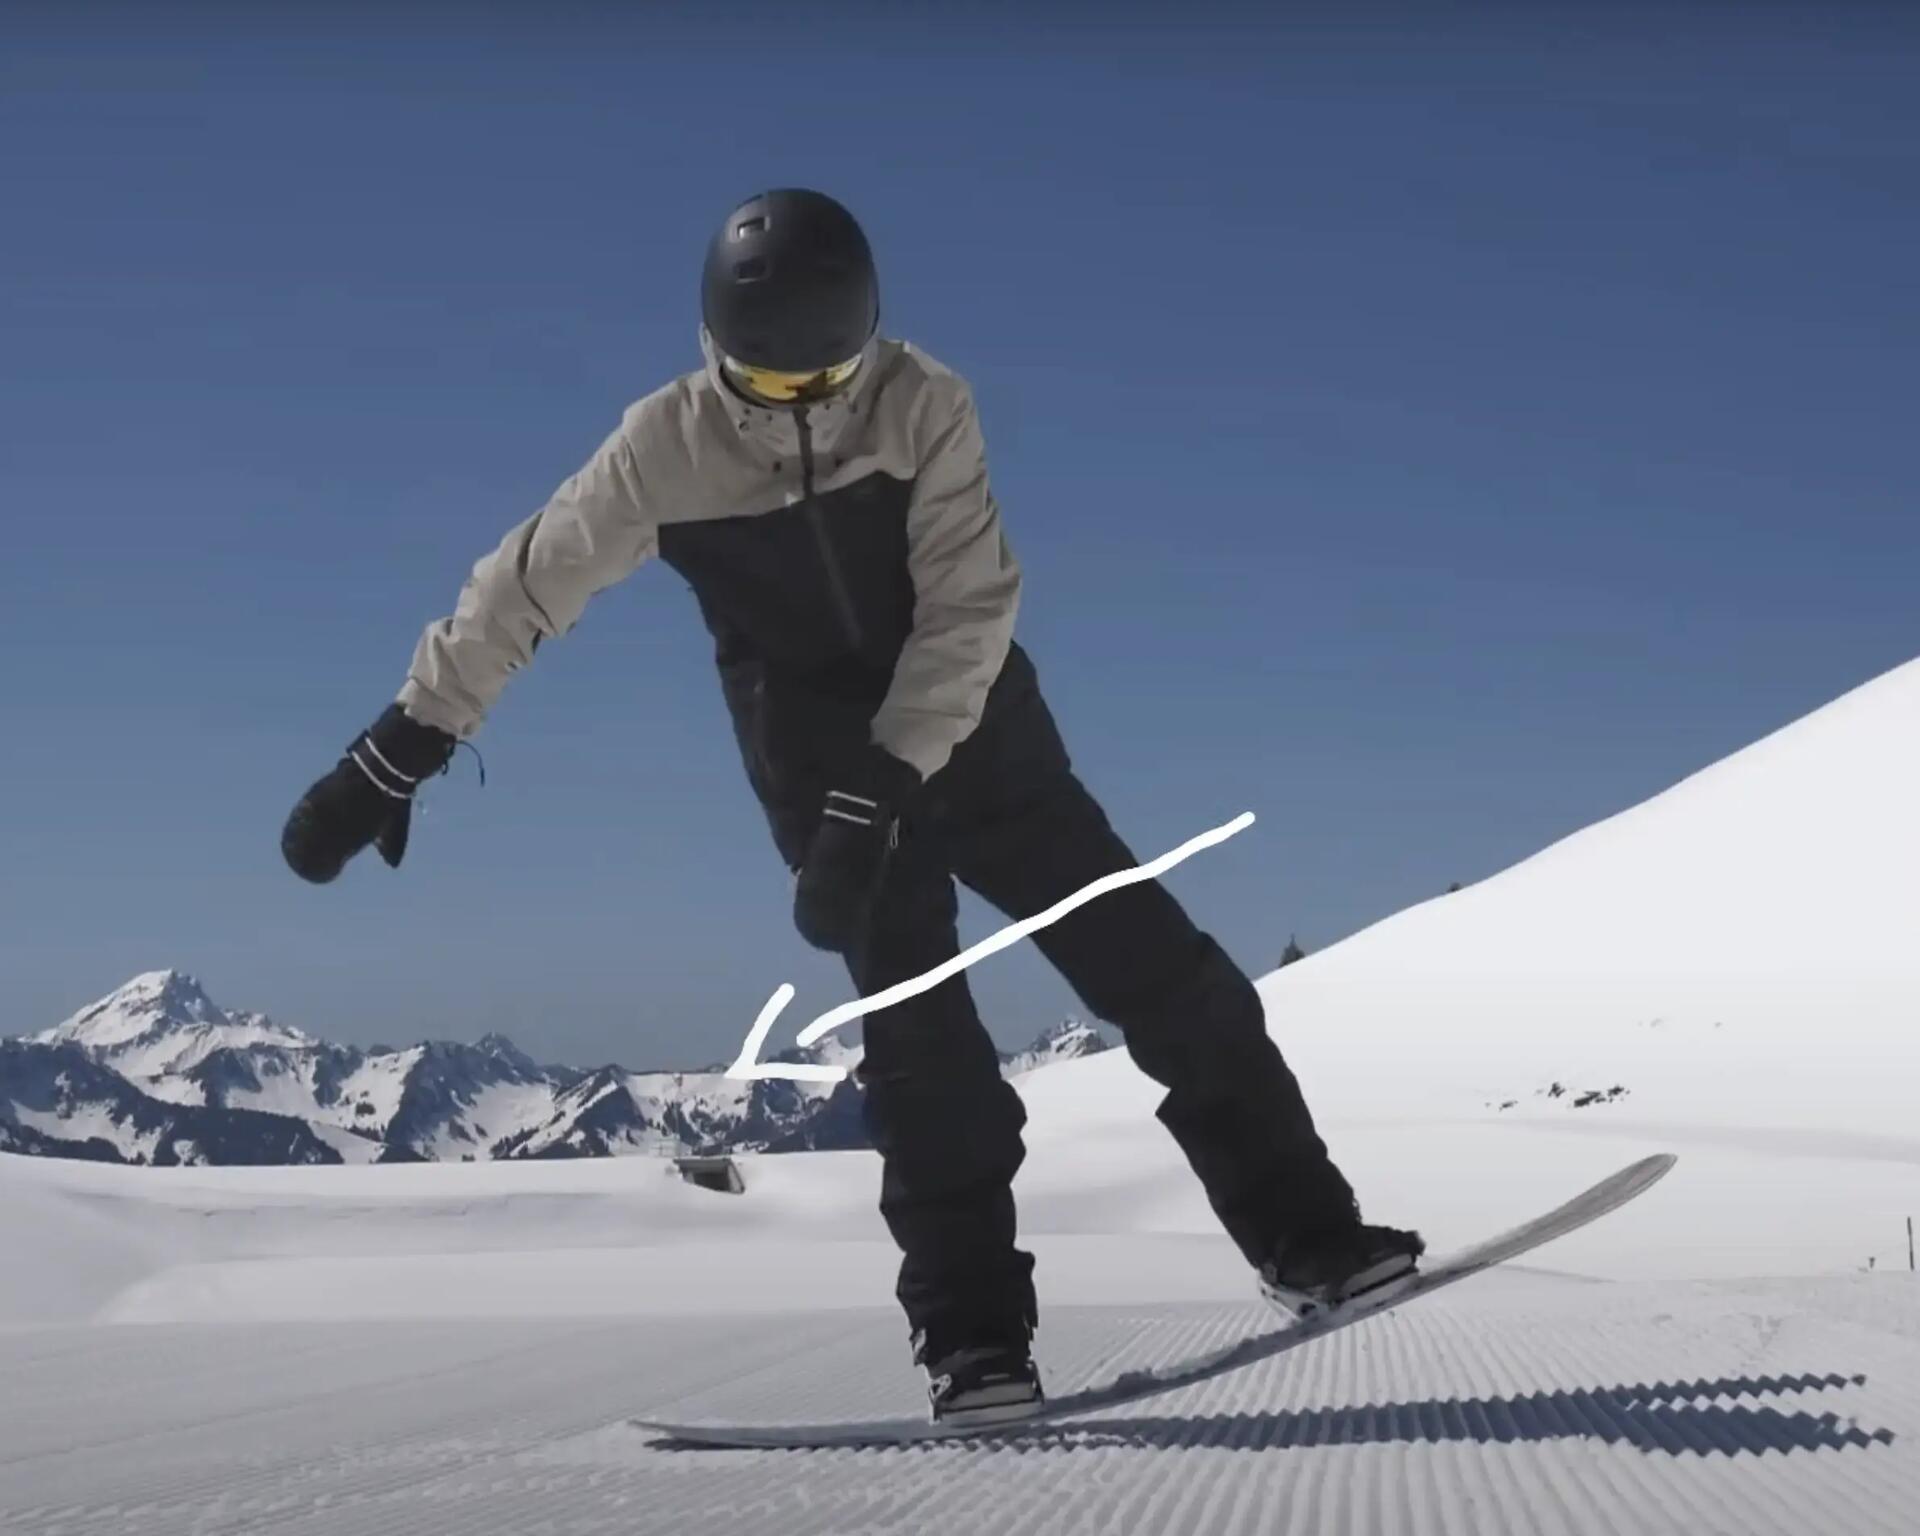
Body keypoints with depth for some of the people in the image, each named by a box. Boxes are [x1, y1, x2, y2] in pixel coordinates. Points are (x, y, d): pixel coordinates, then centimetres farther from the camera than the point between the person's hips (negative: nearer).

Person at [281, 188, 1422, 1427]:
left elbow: (969, 608, -22)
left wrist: (882, 794, -30)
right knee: (915, 1025, -13)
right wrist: (400, 750, -5)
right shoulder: (667, 448, -15)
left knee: (1153, 965, -5)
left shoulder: (926, 406, -18)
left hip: (970, 730, 1)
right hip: (825, 764, 0)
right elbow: (523, 591, -6)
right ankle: (973, 1330, -8)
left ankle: (1301, 1231, 4)